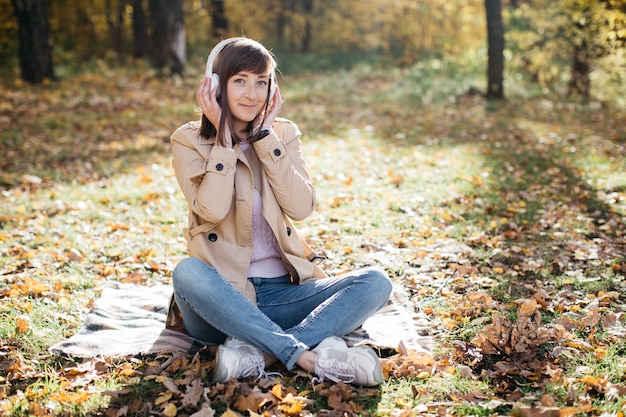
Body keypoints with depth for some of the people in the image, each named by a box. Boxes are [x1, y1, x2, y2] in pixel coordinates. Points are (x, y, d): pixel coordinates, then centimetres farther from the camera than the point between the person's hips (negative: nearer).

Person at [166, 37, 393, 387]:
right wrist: (223, 137, -12)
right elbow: (212, 210, -18)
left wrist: (264, 135, -8)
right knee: (187, 272, -36)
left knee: (375, 282, -18)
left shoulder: (283, 134, 9)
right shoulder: (190, 141, 0)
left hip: (283, 290, 3)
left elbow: (302, 208, -8)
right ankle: (311, 358, -34)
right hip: (222, 296, -3)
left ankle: (258, 352, -33)